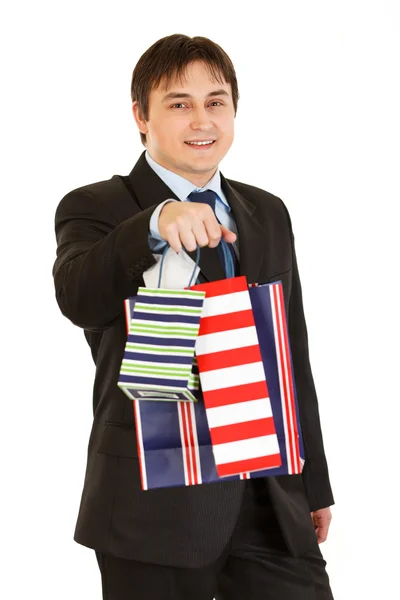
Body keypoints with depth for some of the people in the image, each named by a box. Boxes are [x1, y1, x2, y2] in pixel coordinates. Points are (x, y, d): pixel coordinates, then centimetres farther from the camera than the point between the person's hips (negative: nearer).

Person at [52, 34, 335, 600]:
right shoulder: (95, 209, -3)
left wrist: (313, 483, 19)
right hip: (155, 505, -5)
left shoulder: (268, 214, 16)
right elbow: (78, 297, -25)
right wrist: (155, 224, -42)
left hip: (272, 503, 5)